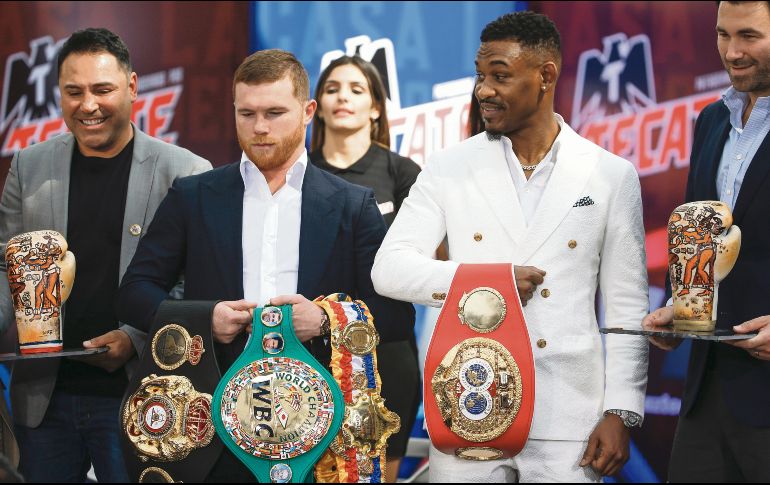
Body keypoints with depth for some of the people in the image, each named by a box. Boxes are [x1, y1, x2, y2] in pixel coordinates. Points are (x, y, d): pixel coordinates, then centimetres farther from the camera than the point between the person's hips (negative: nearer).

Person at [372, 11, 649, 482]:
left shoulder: (611, 176, 3)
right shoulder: (450, 169, 5)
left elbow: (627, 307, 4)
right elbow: (389, 268, 1)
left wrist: (621, 413, -2)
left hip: (568, 421, -1)